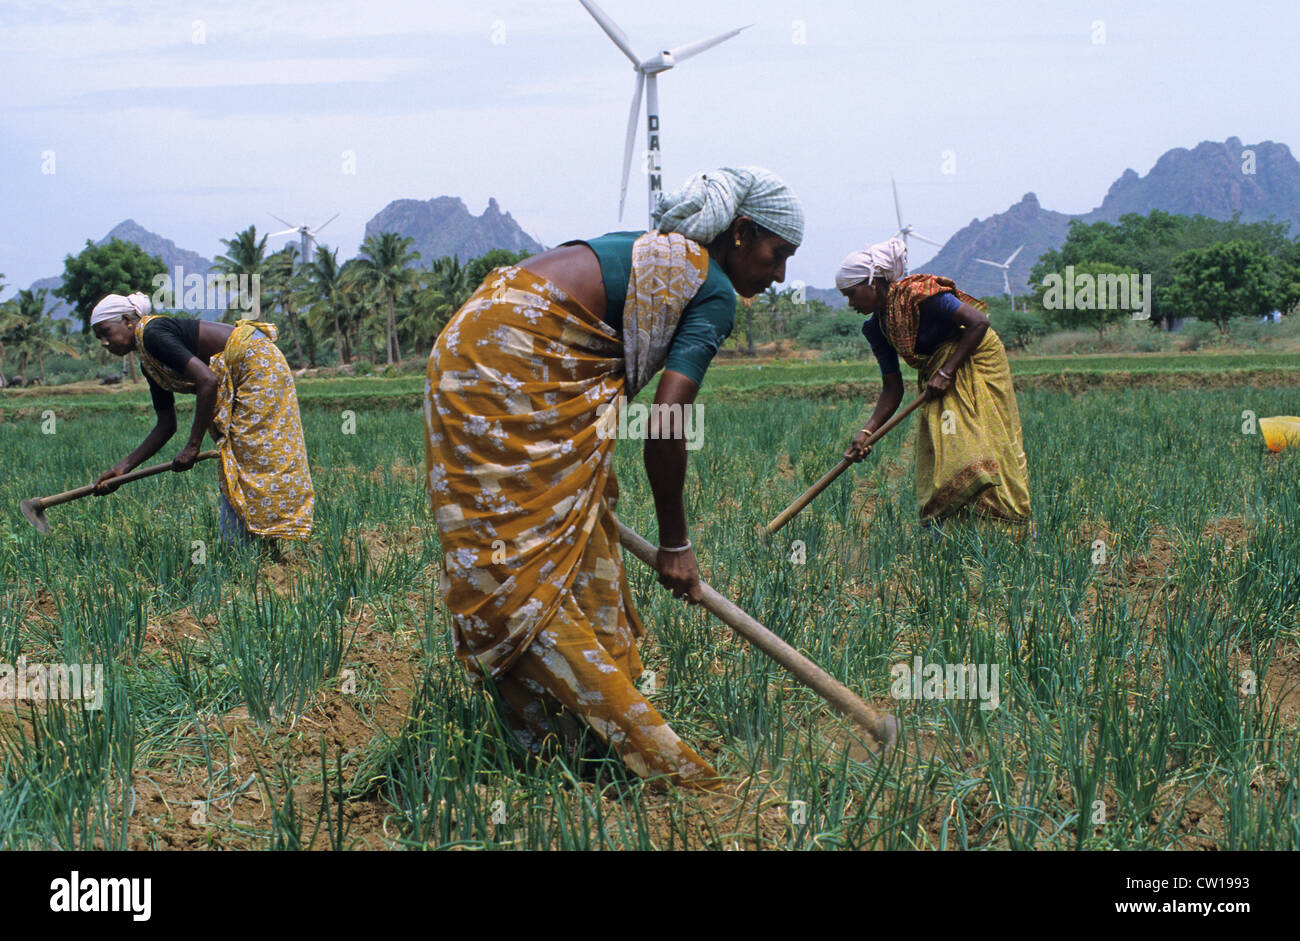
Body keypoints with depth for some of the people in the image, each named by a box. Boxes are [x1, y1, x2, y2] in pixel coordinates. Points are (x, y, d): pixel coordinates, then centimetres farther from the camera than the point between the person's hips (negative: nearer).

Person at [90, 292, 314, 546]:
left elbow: (207, 381, -26)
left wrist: (193, 445, -22)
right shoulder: (149, 364, 11)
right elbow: (166, 425, 14)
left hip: (257, 361, -10)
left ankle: (279, 545, -9)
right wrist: (124, 466, 8)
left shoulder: (152, 334, -17)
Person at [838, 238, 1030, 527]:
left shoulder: (917, 294, -22)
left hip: (974, 359, -8)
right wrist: (866, 433, -12)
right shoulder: (876, 328, 1)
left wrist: (946, 372, -23)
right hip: (937, 375, 8)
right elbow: (892, 389, 1)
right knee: (939, 450, -3)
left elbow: (979, 321, -23)